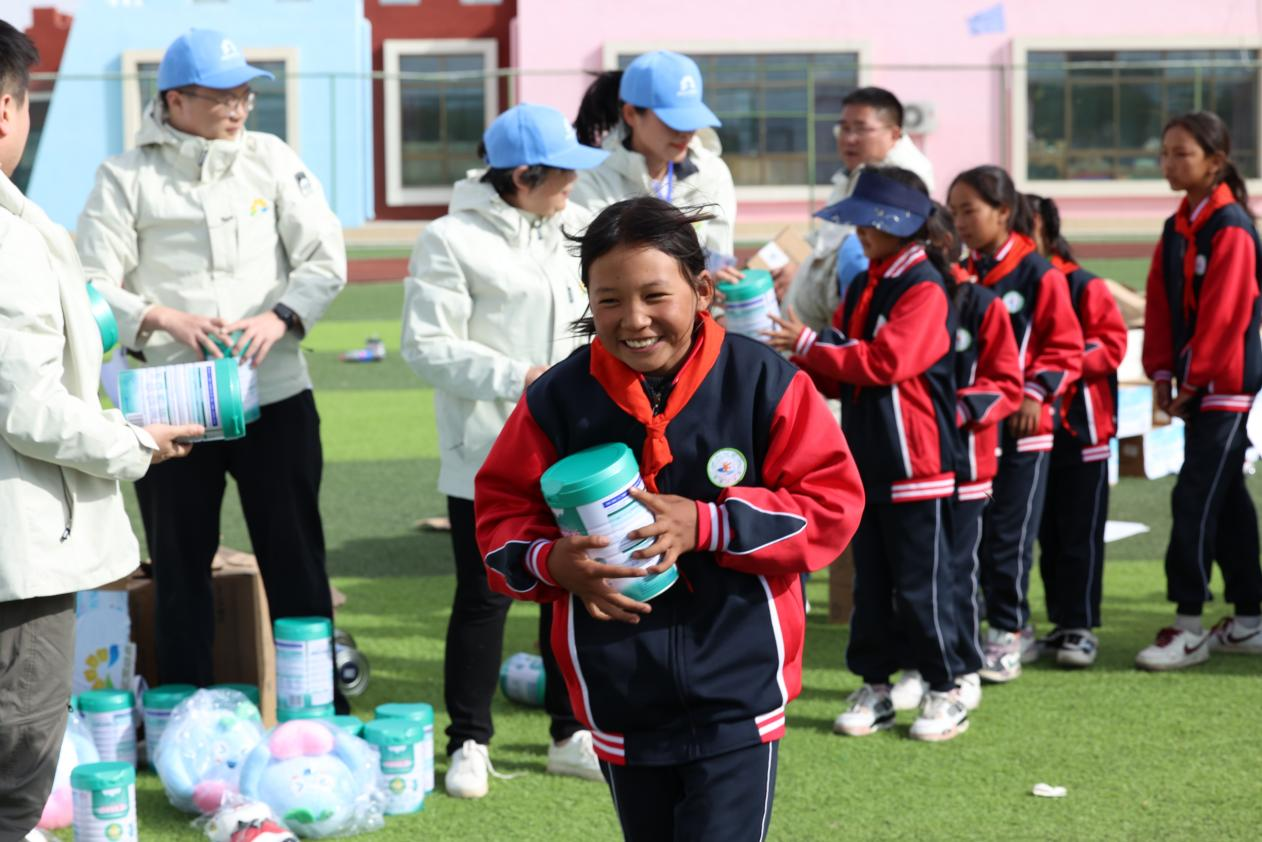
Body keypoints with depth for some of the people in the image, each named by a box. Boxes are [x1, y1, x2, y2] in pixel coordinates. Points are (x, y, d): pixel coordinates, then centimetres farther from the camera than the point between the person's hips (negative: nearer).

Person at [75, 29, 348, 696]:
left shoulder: (272, 159, 5)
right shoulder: (126, 178, -2)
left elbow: (325, 259, 2)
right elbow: (94, 285, -5)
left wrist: (281, 317, -15)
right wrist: (163, 320, -20)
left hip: (276, 394, 2)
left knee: (296, 561, 7)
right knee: (180, 568, 8)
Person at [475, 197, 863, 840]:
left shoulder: (762, 382, -9)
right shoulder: (559, 400, -4)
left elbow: (830, 503, -9)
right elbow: (502, 515, 4)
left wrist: (708, 527, -20)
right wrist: (553, 563, -18)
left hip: (737, 693, -3)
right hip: (620, 696, 3)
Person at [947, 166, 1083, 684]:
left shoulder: (1038, 273, -9)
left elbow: (1065, 349, -7)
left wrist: (1036, 394, -16)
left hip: (1022, 426, -6)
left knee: (1010, 532, -3)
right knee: (973, 529, 8)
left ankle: (1007, 633, 8)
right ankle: (1016, 629, 20)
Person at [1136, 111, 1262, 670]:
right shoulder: (1176, 228, 11)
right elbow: (1160, 304, 11)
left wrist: (1193, 378, -15)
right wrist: (1163, 372, 2)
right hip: (1194, 385, 8)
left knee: (1196, 497, -9)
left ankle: (1190, 627, -4)